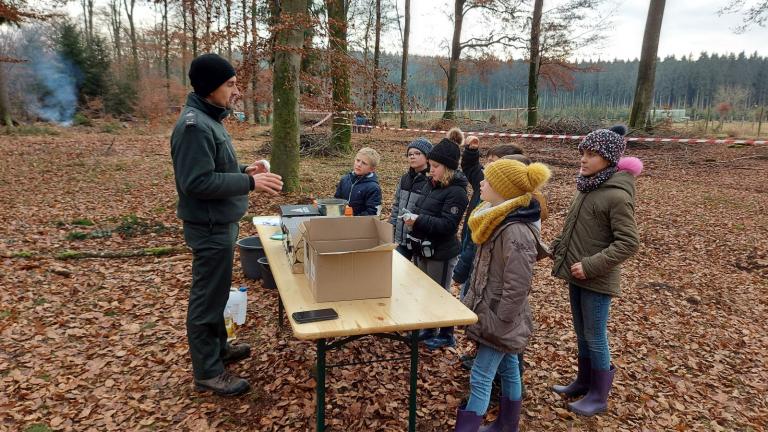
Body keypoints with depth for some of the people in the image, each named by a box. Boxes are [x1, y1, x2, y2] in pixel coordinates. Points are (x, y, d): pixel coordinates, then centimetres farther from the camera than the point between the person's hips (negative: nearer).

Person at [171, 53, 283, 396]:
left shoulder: (209, 119, 11)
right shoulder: (194, 126, -22)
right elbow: (197, 182, -27)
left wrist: (244, 171, 5)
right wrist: (249, 183, -26)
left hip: (220, 224, 10)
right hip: (210, 228, -10)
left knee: (216, 292, 22)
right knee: (207, 297, 1)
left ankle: (218, 347, 39)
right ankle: (208, 371, 14)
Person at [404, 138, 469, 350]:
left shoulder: (456, 192, -18)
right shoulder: (431, 184, 5)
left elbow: (447, 224, -24)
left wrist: (419, 220, -29)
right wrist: (411, 217, -9)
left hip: (441, 253, -8)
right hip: (422, 249, 8)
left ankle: (446, 335, 26)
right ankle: (428, 329, 36)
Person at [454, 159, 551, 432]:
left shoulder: (516, 232, -27)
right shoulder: (500, 222, 3)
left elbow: (516, 288, -25)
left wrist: (497, 324, -18)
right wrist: (472, 301, 15)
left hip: (499, 319, -9)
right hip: (490, 310, 9)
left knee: (480, 379, -2)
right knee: (508, 369, 21)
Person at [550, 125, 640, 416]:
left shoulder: (617, 196, -19)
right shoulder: (587, 187, 5)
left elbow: (629, 242, -20)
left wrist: (592, 265, -22)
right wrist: (558, 248, 6)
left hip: (597, 280, -8)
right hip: (576, 275, 8)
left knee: (595, 337, 6)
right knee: (581, 333, 20)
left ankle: (599, 395, 22)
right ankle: (584, 381, 38)